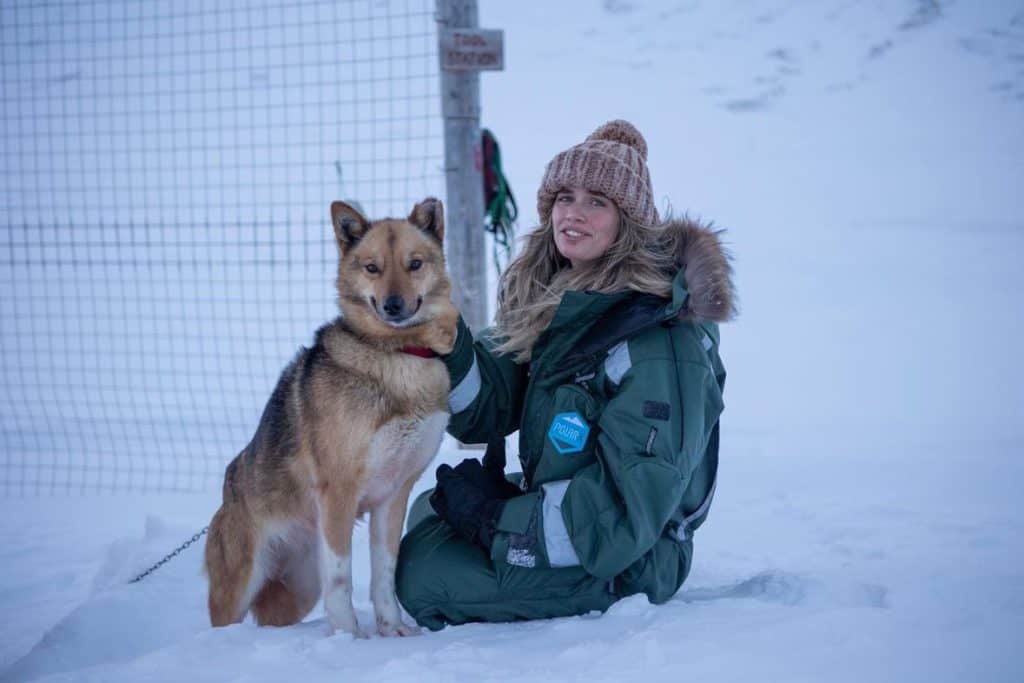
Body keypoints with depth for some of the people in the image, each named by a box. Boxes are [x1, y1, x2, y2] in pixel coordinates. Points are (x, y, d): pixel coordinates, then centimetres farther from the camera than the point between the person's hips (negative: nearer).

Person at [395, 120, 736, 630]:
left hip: (623, 562, -9)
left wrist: (494, 516, -19)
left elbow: (632, 501, -25)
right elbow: (484, 409, 1)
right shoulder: (548, 300, 2)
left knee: (422, 574, -11)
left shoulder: (663, 336, -24)